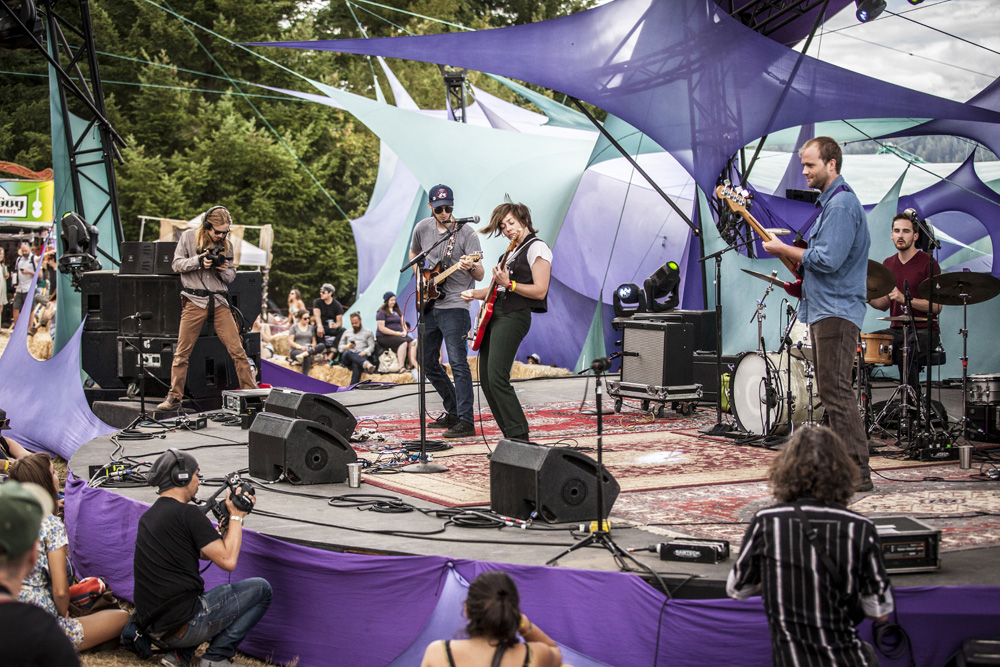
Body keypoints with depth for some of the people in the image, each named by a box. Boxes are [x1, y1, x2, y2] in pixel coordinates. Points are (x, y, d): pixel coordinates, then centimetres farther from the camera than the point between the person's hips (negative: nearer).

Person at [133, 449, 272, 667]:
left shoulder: (148, 517, 15)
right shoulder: (187, 513, -12)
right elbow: (228, 561, -13)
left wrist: (229, 519, 20)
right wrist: (236, 516, -1)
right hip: (183, 623, -9)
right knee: (260, 589, 5)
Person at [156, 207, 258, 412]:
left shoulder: (226, 245, 10)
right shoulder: (189, 237, 4)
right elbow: (177, 264, 2)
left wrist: (224, 270, -8)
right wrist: (198, 261, -14)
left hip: (219, 302, 2)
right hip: (194, 302, -2)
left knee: (237, 351, -5)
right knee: (182, 353, -1)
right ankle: (174, 398, 8)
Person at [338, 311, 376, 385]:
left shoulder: (368, 333, 22)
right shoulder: (347, 333, 30)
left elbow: (371, 347, 9)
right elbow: (340, 347, 23)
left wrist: (364, 353, -12)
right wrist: (347, 347, -2)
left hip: (362, 356, -2)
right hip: (347, 357, 2)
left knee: (357, 366, -41)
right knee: (348, 353, -39)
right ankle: (366, 364, -65)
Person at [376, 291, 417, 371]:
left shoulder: (397, 311, 21)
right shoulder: (381, 312, -2)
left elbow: (403, 323, 25)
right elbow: (381, 328, -11)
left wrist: (404, 331, 0)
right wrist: (397, 333, -15)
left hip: (399, 335, 7)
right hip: (384, 337, -7)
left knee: (412, 342, -22)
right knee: (403, 342, -33)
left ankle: (412, 364, -34)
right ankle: (401, 367, -39)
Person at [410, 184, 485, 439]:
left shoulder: (466, 233, -11)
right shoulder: (422, 229, 5)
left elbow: (480, 276, -15)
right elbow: (414, 254, 26)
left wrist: (471, 267, -37)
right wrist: (420, 279, 10)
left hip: (454, 305, -7)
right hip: (429, 305, 7)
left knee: (458, 363, -15)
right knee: (427, 362, 13)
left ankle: (465, 422, -16)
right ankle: (453, 412, 26)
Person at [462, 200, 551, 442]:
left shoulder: (536, 247, -6)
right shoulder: (512, 251, 23)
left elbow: (540, 291, -14)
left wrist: (508, 284, -22)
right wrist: (475, 293, 13)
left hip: (513, 317, -10)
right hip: (493, 314, 10)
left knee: (497, 379, -19)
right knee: (486, 380, 6)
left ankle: (520, 437, -16)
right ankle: (511, 436, 10)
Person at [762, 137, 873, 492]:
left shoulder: (841, 204, -14)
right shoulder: (831, 201, 19)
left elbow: (828, 260, -23)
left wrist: (783, 249, -12)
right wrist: (802, 276, 14)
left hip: (836, 311, -11)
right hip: (825, 309, 11)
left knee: (836, 390, -13)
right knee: (830, 390, 13)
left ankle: (857, 472, -12)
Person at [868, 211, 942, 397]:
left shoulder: (927, 263, -6)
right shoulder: (888, 264, 13)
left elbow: (937, 307, -11)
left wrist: (904, 299, -23)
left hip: (924, 330, -6)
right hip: (897, 329, 6)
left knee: (906, 350, -36)